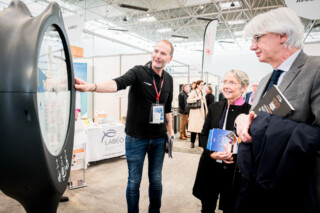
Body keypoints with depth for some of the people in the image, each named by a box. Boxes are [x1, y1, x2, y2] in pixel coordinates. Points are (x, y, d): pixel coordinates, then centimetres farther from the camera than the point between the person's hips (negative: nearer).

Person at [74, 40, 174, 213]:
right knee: (134, 181, 10)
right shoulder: (138, 72, -11)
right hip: (136, 138, -4)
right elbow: (118, 83, -31)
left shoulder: (168, 80, 5)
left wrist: (170, 132, 13)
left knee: (156, 179, 17)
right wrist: (92, 87, -49)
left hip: (159, 139, 4)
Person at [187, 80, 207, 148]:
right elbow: (188, 100, -18)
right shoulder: (193, 92, -5)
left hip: (202, 113, 6)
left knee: (201, 128, 6)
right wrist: (196, 98, -22)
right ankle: (192, 143, 5)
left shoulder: (202, 93, 17)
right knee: (194, 127, -5)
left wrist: (206, 112, 17)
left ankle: (200, 143, 14)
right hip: (195, 113, -6)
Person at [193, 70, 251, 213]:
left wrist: (234, 155, -21)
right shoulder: (214, 107, 4)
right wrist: (212, 153, -10)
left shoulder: (249, 111, -10)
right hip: (210, 166, 4)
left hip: (233, 170, -3)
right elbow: (204, 134, 6)